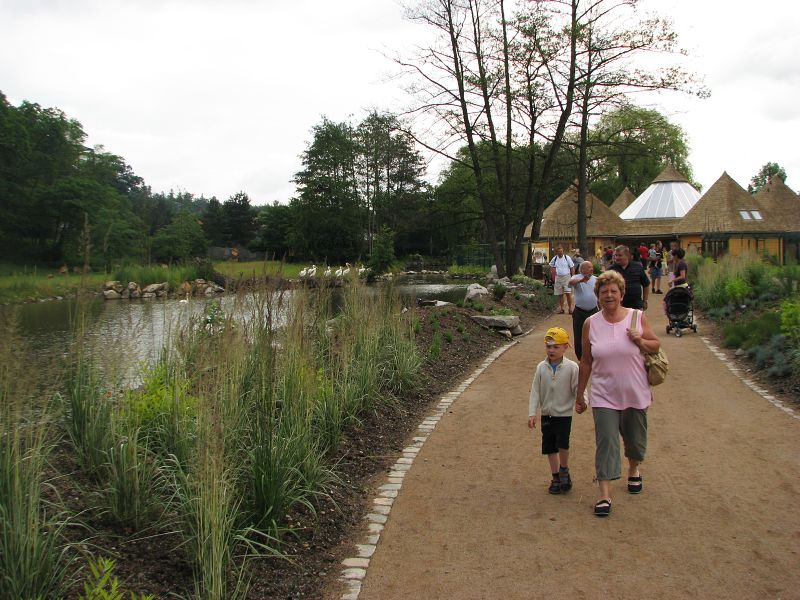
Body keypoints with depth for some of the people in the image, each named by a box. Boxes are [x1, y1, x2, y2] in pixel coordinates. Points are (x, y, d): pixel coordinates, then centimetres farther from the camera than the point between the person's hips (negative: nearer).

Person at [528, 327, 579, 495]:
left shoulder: (571, 367, -10)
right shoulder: (541, 367, -2)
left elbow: (578, 388, -7)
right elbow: (535, 391, 0)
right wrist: (532, 413, -4)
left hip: (564, 414, -3)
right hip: (546, 414, 4)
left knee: (562, 444, -17)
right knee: (549, 447, 10)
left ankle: (564, 470, 11)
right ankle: (556, 477, 27)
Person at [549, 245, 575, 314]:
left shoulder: (567, 258, -5)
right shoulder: (554, 259, 4)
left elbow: (572, 268, -2)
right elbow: (551, 266, 22)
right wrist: (552, 272, 9)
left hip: (566, 277, -3)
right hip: (558, 277, 3)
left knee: (568, 293, -9)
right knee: (560, 294, 9)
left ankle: (570, 308, -1)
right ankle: (562, 308, 18)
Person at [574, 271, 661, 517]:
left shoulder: (637, 317, -4)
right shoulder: (591, 324, -2)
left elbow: (656, 345, 6)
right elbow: (586, 362, 4)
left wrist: (641, 342, -17)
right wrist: (579, 395, 7)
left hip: (635, 393, 1)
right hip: (604, 396, -1)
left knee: (635, 439, 18)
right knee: (606, 443, -6)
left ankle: (634, 470, 48)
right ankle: (604, 495, -2)